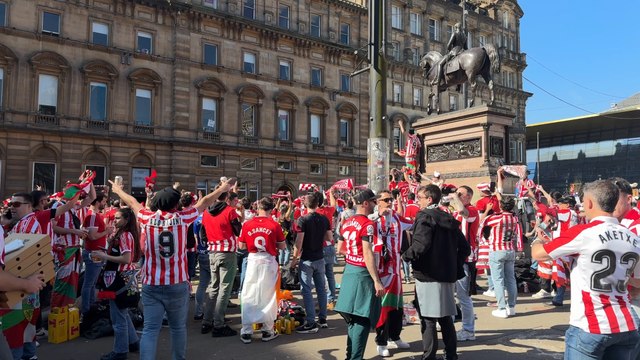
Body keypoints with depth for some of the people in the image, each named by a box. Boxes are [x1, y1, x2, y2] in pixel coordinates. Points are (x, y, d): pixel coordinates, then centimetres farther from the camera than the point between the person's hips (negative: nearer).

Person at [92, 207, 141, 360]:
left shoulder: (125, 235, -17)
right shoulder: (122, 234, 14)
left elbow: (126, 259, -25)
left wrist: (105, 257, -19)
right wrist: (104, 253, 6)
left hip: (121, 279, -10)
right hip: (122, 277, 10)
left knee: (118, 316, 0)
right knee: (123, 313, 20)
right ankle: (132, 342, 32)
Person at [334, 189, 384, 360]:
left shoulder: (346, 223, 8)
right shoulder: (367, 224, -17)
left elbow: (340, 249, 16)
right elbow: (368, 255, -22)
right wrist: (376, 281, -21)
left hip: (349, 270, 9)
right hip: (363, 273, -8)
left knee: (353, 317, 18)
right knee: (362, 319, 1)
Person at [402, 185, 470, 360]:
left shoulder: (425, 216, -10)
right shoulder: (449, 219, 13)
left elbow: (420, 245, -25)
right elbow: (465, 248, 14)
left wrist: (406, 255, -8)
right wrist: (454, 266, 19)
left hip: (428, 275, -8)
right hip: (448, 275, 8)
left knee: (428, 320, 0)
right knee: (446, 318, 16)